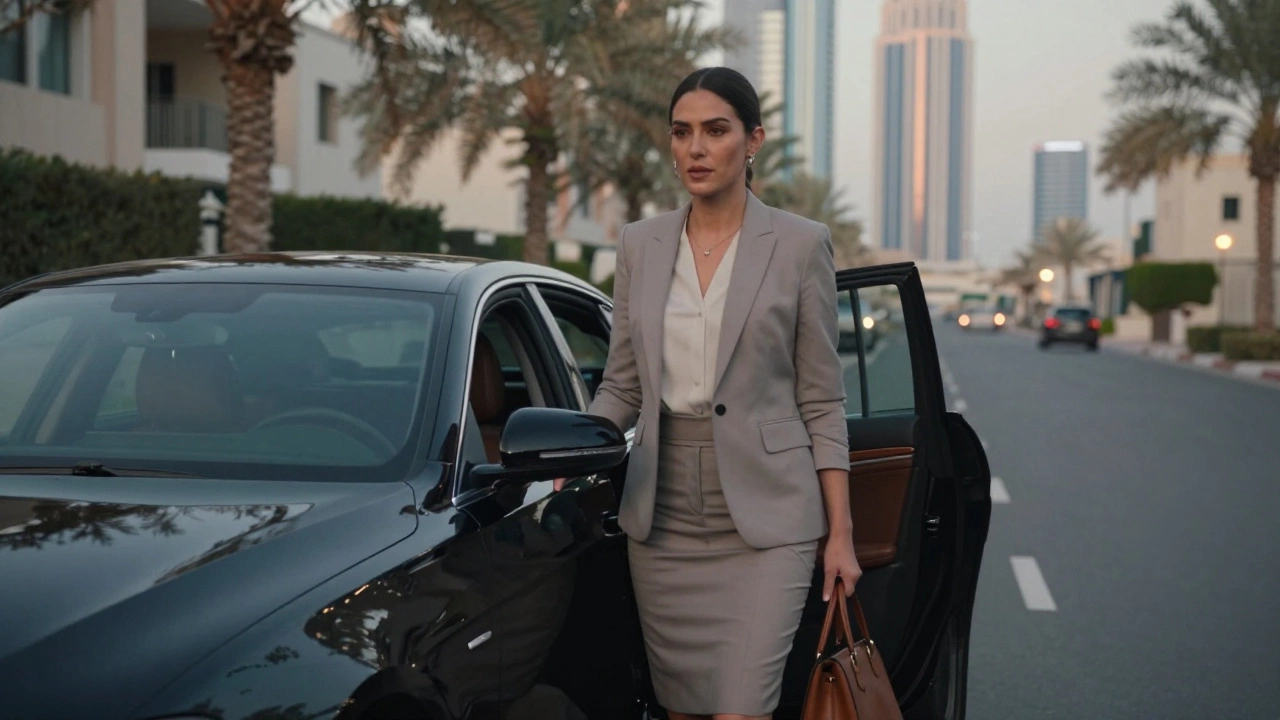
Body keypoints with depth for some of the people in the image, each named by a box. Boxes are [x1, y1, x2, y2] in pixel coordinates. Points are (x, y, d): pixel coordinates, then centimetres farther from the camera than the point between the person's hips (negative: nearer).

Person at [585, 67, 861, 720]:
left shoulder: (799, 244, -1)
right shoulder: (640, 244, 9)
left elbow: (821, 401, -1)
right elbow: (621, 384, 12)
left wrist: (841, 533, -4)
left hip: (764, 515, -4)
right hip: (662, 513, 4)